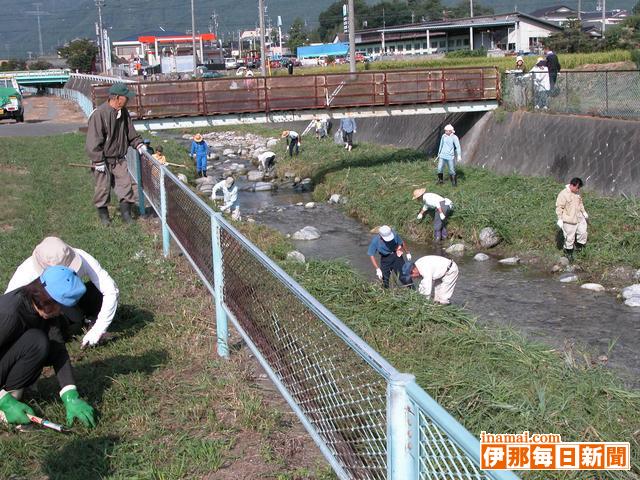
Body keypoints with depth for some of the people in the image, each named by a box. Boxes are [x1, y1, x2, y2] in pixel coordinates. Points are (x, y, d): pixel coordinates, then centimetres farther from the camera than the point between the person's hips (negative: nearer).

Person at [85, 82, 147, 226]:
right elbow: (94, 140, -20)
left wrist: (138, 144, -1)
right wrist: (99, 161, -19)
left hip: (119, 158, 6)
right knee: (103, 187, 5)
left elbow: (130, 132, 15)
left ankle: (125, 212, 17)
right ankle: (103, 213, 23)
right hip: (104, 159, -6)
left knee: (125, 184, 4)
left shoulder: (123, 112, 1)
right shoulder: (100, 114, -22)